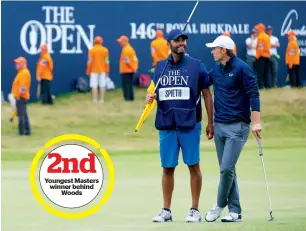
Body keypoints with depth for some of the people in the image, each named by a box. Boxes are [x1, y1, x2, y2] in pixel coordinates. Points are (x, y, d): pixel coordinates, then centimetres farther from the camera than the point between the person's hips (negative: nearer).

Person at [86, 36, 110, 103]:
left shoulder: (91, 50, -6)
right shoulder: (105, 50, -1)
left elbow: (89, 61, -7)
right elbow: (107, 61, 0)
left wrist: (88, 71, 2)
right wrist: (107, 71, 9)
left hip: (94, 70, -2)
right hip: (102, 70, 2)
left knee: (94, 86, 0)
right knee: (102, 85, 5)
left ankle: (95, 99, -2)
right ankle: (102, 99, 5)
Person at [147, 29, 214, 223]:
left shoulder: (197, 66, 1)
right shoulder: (160, 67, 10)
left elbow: (207, 95, 2)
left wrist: (210, 123, -2)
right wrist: (151, 97, -4)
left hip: (190, 125, -3)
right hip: (166, 125, 3)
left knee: (193, 166, 1)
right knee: (167, 168, 6)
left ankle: (195, 210, 8)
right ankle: (166, 211, 13)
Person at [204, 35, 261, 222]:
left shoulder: (241, 68, -9)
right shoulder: (216, 69, 11)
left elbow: (253, 94, -12)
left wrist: (256, 122, -19)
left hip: (237, 126, -7)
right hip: (219, 125, 7)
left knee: (227, 168, -12)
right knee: (226, 170, 6)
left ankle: (220, 205, 5)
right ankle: (235, 211, 10)